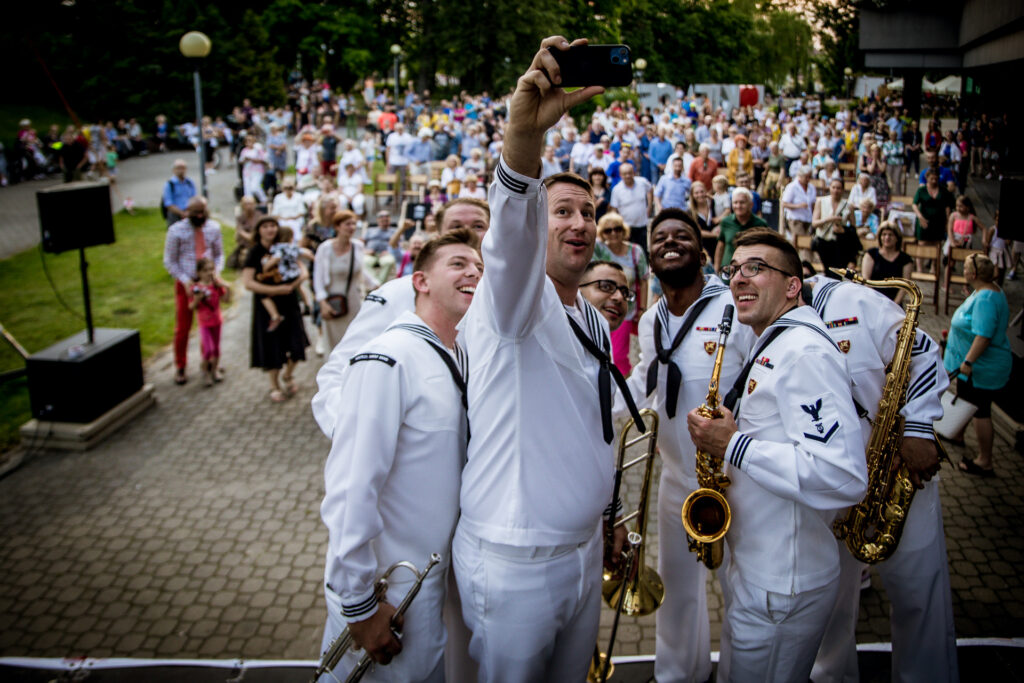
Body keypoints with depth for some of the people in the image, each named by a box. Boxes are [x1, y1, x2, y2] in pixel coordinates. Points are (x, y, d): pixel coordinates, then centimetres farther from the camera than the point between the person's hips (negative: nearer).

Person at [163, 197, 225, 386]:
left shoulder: (213, 227, -2)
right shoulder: (176, 231, -10)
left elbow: (219, 254, 8)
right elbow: (169, 261, -4)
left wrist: (217, 272, -11)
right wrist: (186, 281, -14)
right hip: (186, 283, -2)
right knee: (183, 327, 5)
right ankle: (180, 368, 18)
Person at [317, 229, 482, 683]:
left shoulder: (461, 360, 7)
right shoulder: (389, 360, -21)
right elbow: (349, 489, -25)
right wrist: (359, 605, -21)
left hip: (432, 588, 8)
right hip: (382, 595, -8)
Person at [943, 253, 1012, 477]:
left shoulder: (985, 299, -28)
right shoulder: (990, 290, 6)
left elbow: (984, 335, -33)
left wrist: (968, 361, -31)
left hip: (982, 368, -11)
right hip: (973, 365, 11)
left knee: (979, 410, -3)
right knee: (964, 399, 27)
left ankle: (985, 462, 5)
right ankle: (957, 434, 48)